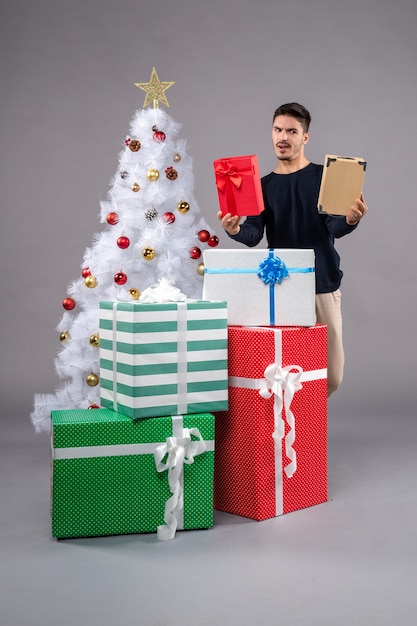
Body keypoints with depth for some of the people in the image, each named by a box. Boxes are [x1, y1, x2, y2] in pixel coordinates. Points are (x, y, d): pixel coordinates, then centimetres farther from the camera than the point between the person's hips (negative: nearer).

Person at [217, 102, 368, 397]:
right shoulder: (264, 185, 10)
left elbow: (334, 228, -5)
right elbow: (254, 236, -1)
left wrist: (350, 220, -27)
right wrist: (235, 230, -23)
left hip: (323, 285, -1)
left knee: (331, 376, 1)